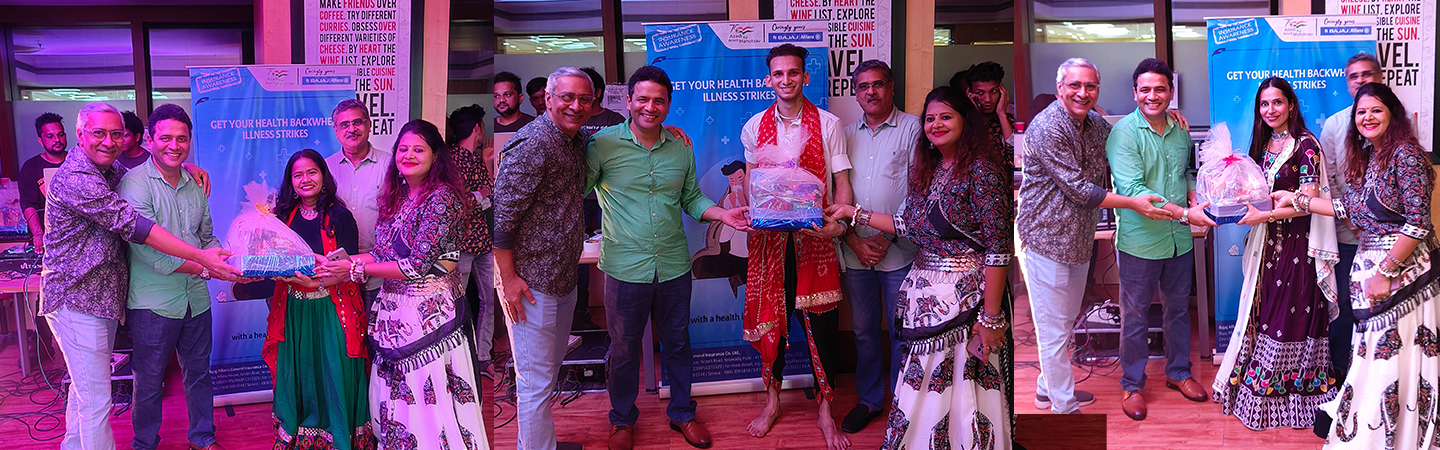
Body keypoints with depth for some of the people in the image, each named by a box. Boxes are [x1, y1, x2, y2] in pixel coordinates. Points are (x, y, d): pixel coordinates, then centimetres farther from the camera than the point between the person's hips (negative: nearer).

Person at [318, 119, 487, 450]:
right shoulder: (396, 197, 11)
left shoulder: (442, 198, -14)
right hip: (394, 308, 8)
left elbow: (418, 265, -18)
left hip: (429, 311, -7)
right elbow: (384, 254, 14)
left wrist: (355, 269, -12)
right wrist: (342, 262, -1)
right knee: (394, 398, 11)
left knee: (429, 397, -2)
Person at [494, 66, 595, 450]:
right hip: (531, 283, -10)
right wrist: (508, 278, -20)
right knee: (536, 381, 0)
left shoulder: (579, 140, 8)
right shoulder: (531, 145, -19)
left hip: (564, 279, 10)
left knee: (551, 367, 22)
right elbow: (502, 216, -20)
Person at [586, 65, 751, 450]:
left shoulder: (681, 149, 5)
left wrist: (723, 215, -2)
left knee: (677, 343, 17)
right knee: (624, 348, 12)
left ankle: (682, 413, 37)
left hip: (673, 266, 3)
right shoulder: (603, 144, -8)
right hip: (625, 268, -3)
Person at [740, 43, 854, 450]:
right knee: (769, 317, 8)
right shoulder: (754, 127, 7)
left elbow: (842, 184, 1)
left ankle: (825, 411, 13)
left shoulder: (828, 124, 3)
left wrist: (837, 222, -17)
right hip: (769, 236, 2)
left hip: (815, 237, -1)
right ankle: (772, 399, 25)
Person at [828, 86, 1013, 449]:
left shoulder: (980, 169, -12)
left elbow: (998, 248, -16)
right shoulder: (925, 170, 12)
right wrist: (854, 213, 15)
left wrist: (992, 317, -18)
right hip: (924, 291, 7)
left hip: (966, 294, -7)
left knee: (964, 388, 0)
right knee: (924, 387, 11)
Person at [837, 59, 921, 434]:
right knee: (864, 330, 12)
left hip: (899, 250, -3)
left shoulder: (912, 128, -2)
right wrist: (855, 241, -4)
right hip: (855, 251, 4)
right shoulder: (847, 134, 10)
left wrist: (886, 237, -12)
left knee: (902, 332, 4)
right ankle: (869, 400, 25)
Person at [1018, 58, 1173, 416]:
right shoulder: (1047, 128, -20)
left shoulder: (1096, 124, 7)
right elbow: (1079, 190, -21)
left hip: (1079, 239, 9)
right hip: (1046, 239, -9)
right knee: (1054, 327, 0)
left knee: (1066, 320, 20)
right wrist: (1133, 203, -19)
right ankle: (1065, 408, 11)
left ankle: (1049, 388, 37)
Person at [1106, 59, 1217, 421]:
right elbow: (1132, 190, -24)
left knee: (1178, 309, 19)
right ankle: (1132, 383, 23)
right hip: (1140, 241, -6)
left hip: (1179, 239, 6)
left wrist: (1195, 198, 0)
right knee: (1135, 315, 7)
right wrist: (1184, 213, -27)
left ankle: (1178, 373, 38)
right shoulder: (1124, 132, -15)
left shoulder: (1180, 130, 5)